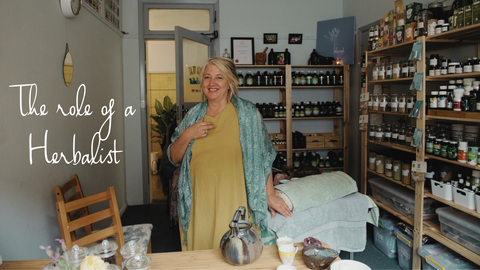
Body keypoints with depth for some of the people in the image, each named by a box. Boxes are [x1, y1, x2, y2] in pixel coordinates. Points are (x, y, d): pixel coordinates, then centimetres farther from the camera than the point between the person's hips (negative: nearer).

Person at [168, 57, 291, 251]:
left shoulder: (247, 113, -1)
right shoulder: (193, 116, 8)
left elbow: (263, 156, 1)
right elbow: (174, 158, 10)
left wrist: (270, 195, 0)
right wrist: (187, 136, -7)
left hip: (234, 205, -2)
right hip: (199, 204, 3)